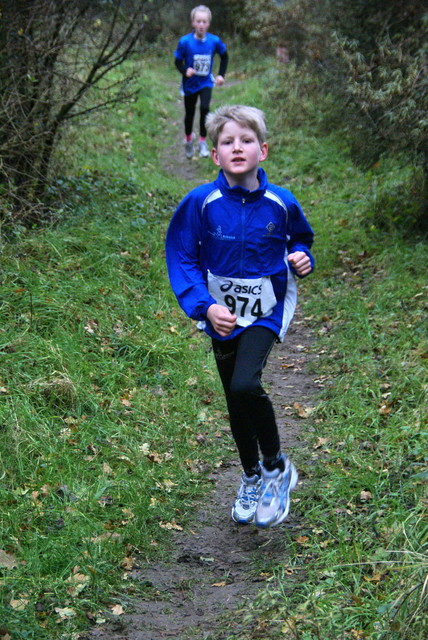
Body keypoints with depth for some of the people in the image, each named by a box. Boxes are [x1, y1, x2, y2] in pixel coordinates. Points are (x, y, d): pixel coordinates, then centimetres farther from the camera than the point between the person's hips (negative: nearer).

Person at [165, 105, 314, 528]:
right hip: (222, 314, 2)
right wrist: (205, 307, -21)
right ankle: (251, 477, 38)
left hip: (266, 310, -2)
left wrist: (301, 257, -12)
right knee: (235, 398, 14)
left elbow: (299, 238, 11)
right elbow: (181, 258, -9)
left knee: (246, 385, -24)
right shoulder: (201, 203, -14)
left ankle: (277, 468, 1)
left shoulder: (281, 203, -10)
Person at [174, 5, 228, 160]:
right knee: (189, 113, 14)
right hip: (190, 84, 0)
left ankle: (203, 141, -4)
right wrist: (185, 71, -28)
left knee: (204, 108, -22)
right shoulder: (185, 41, -19)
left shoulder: (214, 41, -14)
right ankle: (188, 139, 43)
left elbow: (224, 56, 5)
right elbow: (178, 61, -8)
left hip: (206, 82, 0)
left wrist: (221, 75, -3)